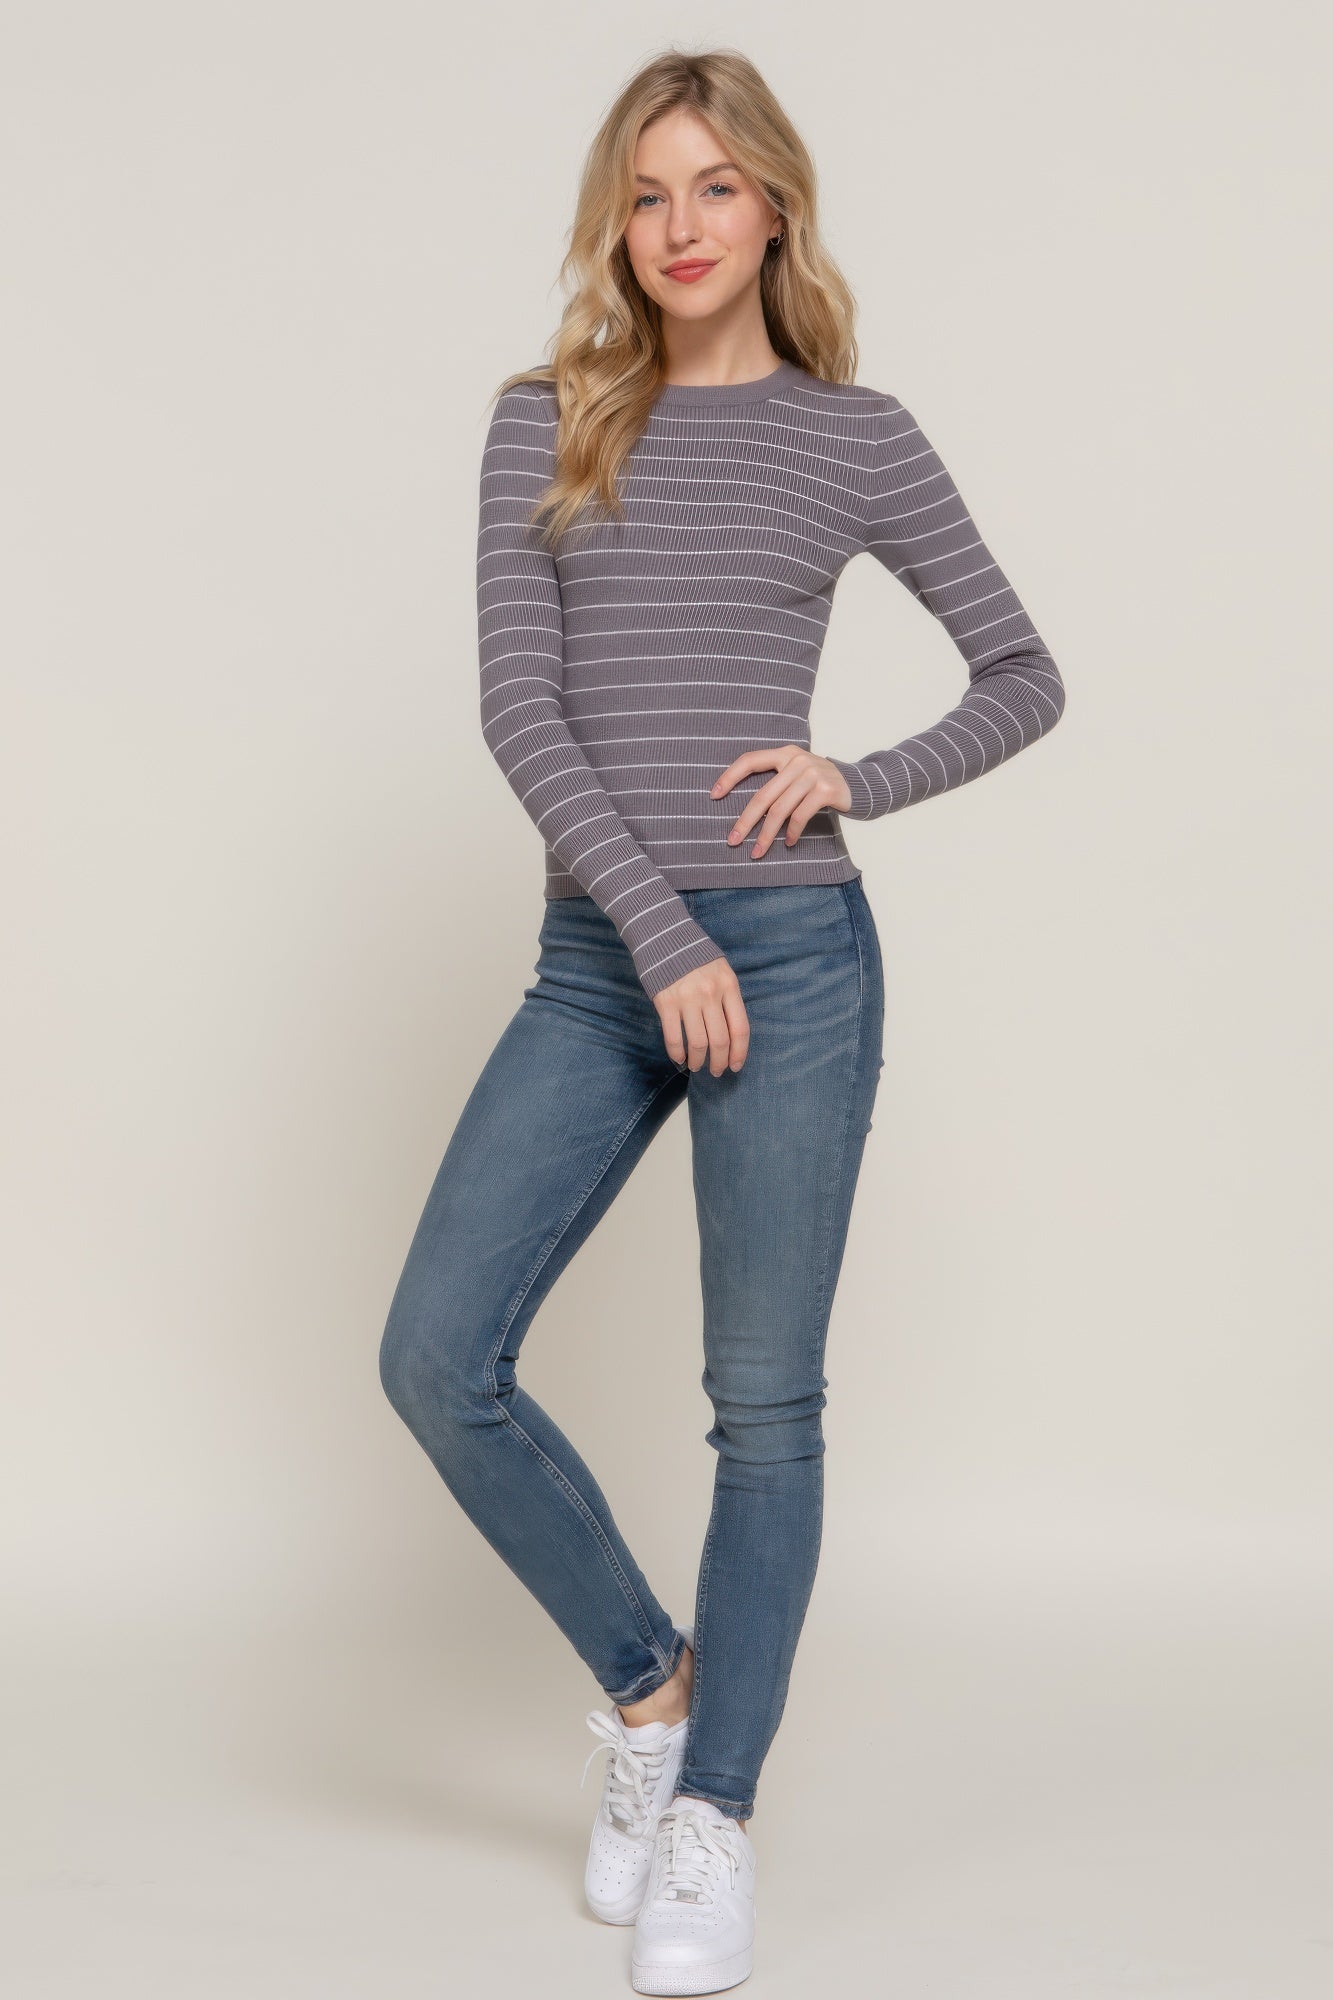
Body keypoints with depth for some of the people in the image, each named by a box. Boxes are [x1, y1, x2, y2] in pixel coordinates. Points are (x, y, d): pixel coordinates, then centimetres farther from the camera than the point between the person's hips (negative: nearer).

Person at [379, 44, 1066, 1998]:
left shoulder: (855, 435, 5)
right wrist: (659, 935, -11)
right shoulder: (549, 422, 8)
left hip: (791, 953, -2)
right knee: (437, 1358, -3)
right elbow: (520, 707, -2)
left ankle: (716, 1822, 17)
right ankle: (650, 1678, 20)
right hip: (595, 962, 3)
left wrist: (862, 781, -7)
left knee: (765, 1403, 2)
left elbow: (1028, 680, 11)